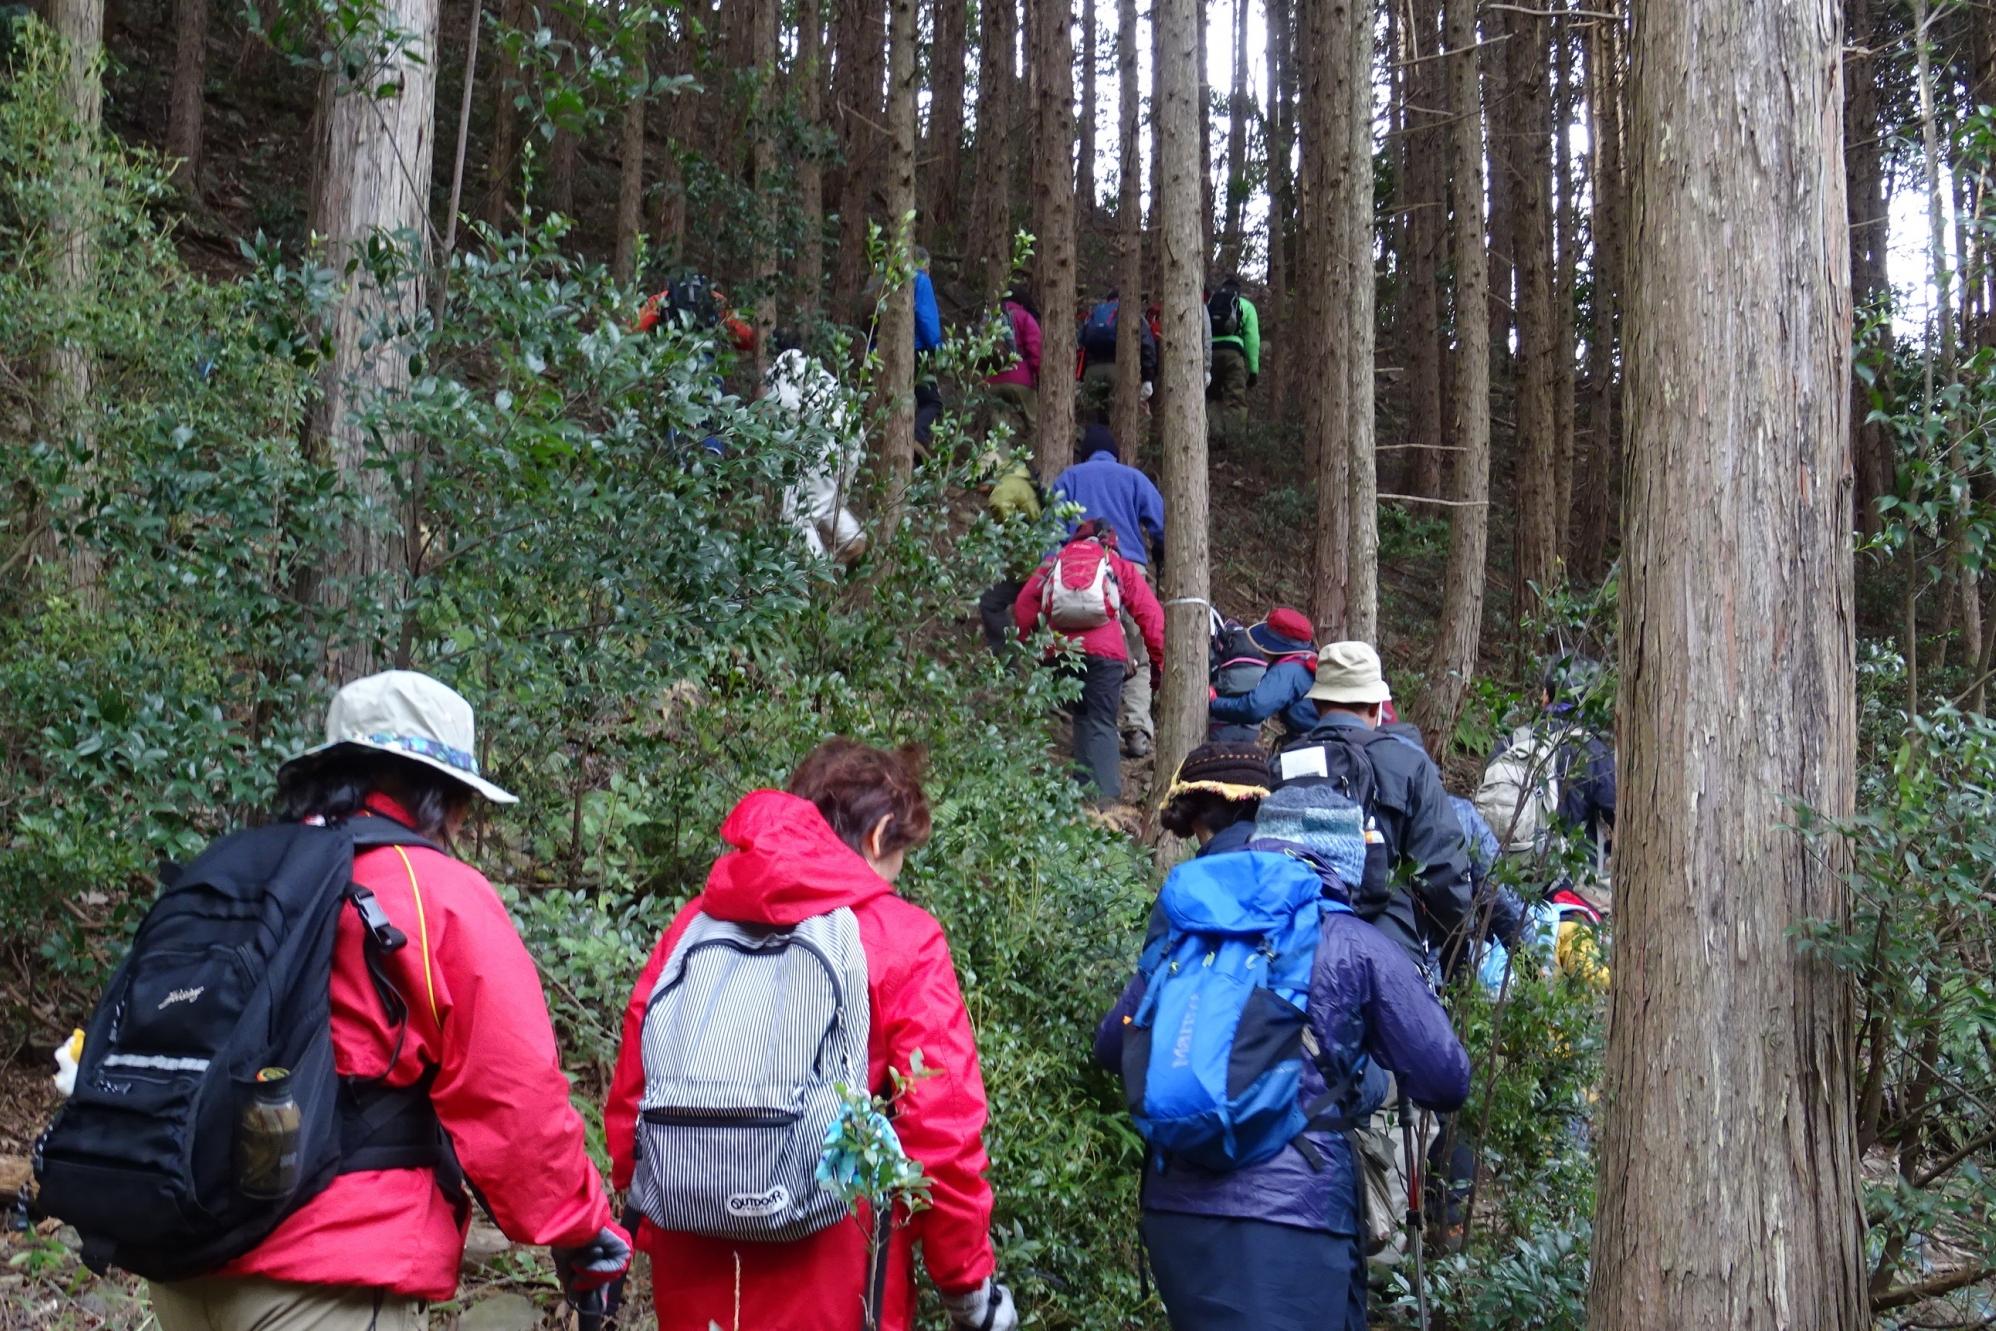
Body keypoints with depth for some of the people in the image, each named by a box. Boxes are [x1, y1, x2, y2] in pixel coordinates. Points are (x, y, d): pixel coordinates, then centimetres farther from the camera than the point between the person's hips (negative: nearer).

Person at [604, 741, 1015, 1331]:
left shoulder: (696, 922, 6)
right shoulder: (901, 939, -6)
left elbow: (629, 1097, 7)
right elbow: (940, 1126, -10)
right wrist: (968, 1280, 1)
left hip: (694, 1280, 4)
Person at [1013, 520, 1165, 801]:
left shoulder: (1055, 561, 26)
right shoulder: (1119, 565, 22)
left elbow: (1024, 604, 14)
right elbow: (1150, 613, 12)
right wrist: (1159, 660, 14)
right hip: (1104, 651, -2)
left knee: (1082, 717, 18)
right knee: (1101, 723, -1)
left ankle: (1085, 787, 10)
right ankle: (1106, 793, -15)